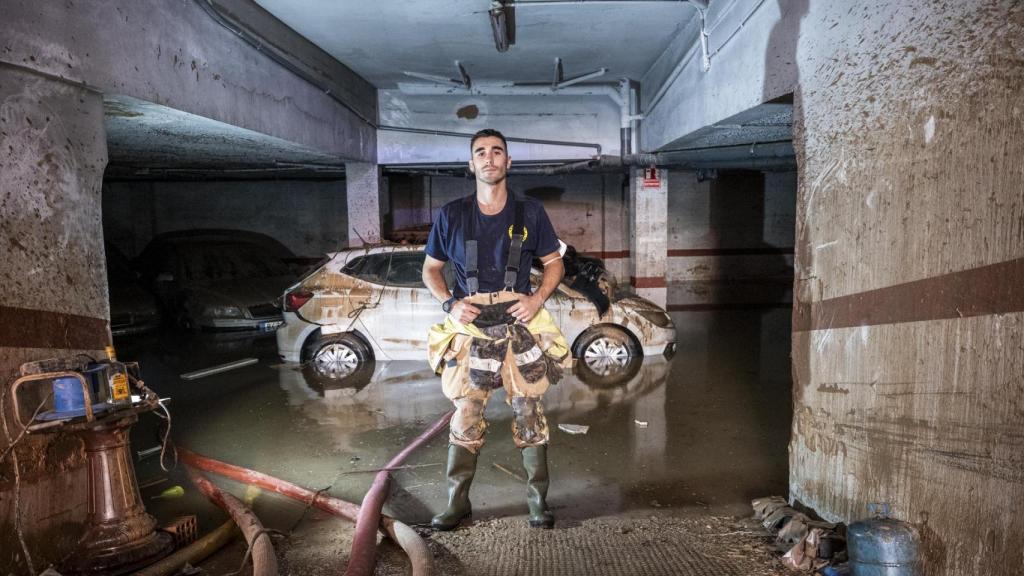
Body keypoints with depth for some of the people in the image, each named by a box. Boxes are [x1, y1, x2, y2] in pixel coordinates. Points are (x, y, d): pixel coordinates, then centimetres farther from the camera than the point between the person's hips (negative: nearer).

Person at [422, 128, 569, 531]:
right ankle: (457, 502, 17)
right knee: (466, 418, 5)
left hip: (519, 326, 0)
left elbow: (554, 263, 11)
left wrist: (538, 298, -7)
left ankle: (538, 501, 17)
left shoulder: (530, 213, 5)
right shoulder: (451, 215, 5)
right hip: (470, 329, 0)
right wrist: (449, 304, -7)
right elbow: (430, 269, 11)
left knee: (529, 414, 5)